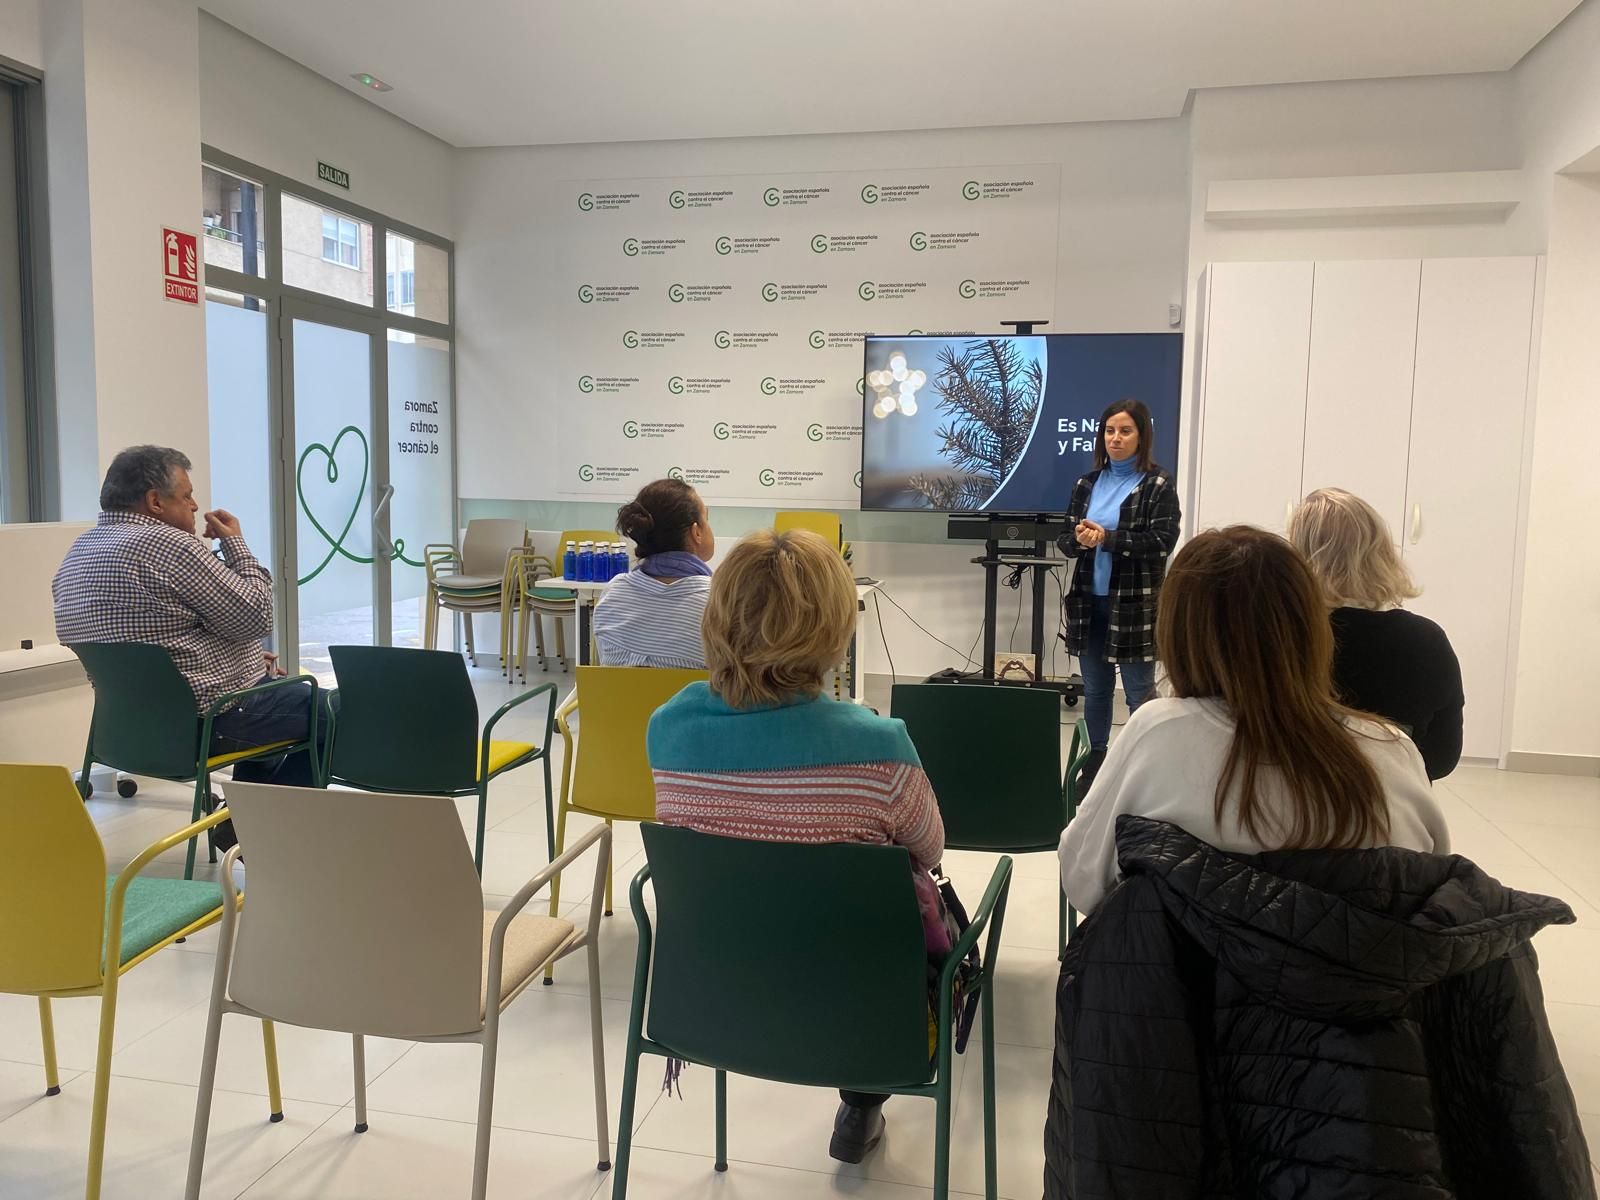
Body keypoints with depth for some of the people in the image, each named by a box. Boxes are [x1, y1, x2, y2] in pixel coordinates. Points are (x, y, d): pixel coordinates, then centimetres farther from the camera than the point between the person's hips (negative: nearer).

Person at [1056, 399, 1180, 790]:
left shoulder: (1158, 485, -4)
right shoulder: (1087, 484, 10)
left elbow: (1162, 541, -14)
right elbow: (1063, 538, 8)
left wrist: (1107, 538, -19)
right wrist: (1079, 540, -14)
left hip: (1135, 604, -5)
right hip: (1089, 601, 5)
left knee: (1140, 693, 1)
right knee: (1094, 691, 13)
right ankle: (1092, 768, 24)